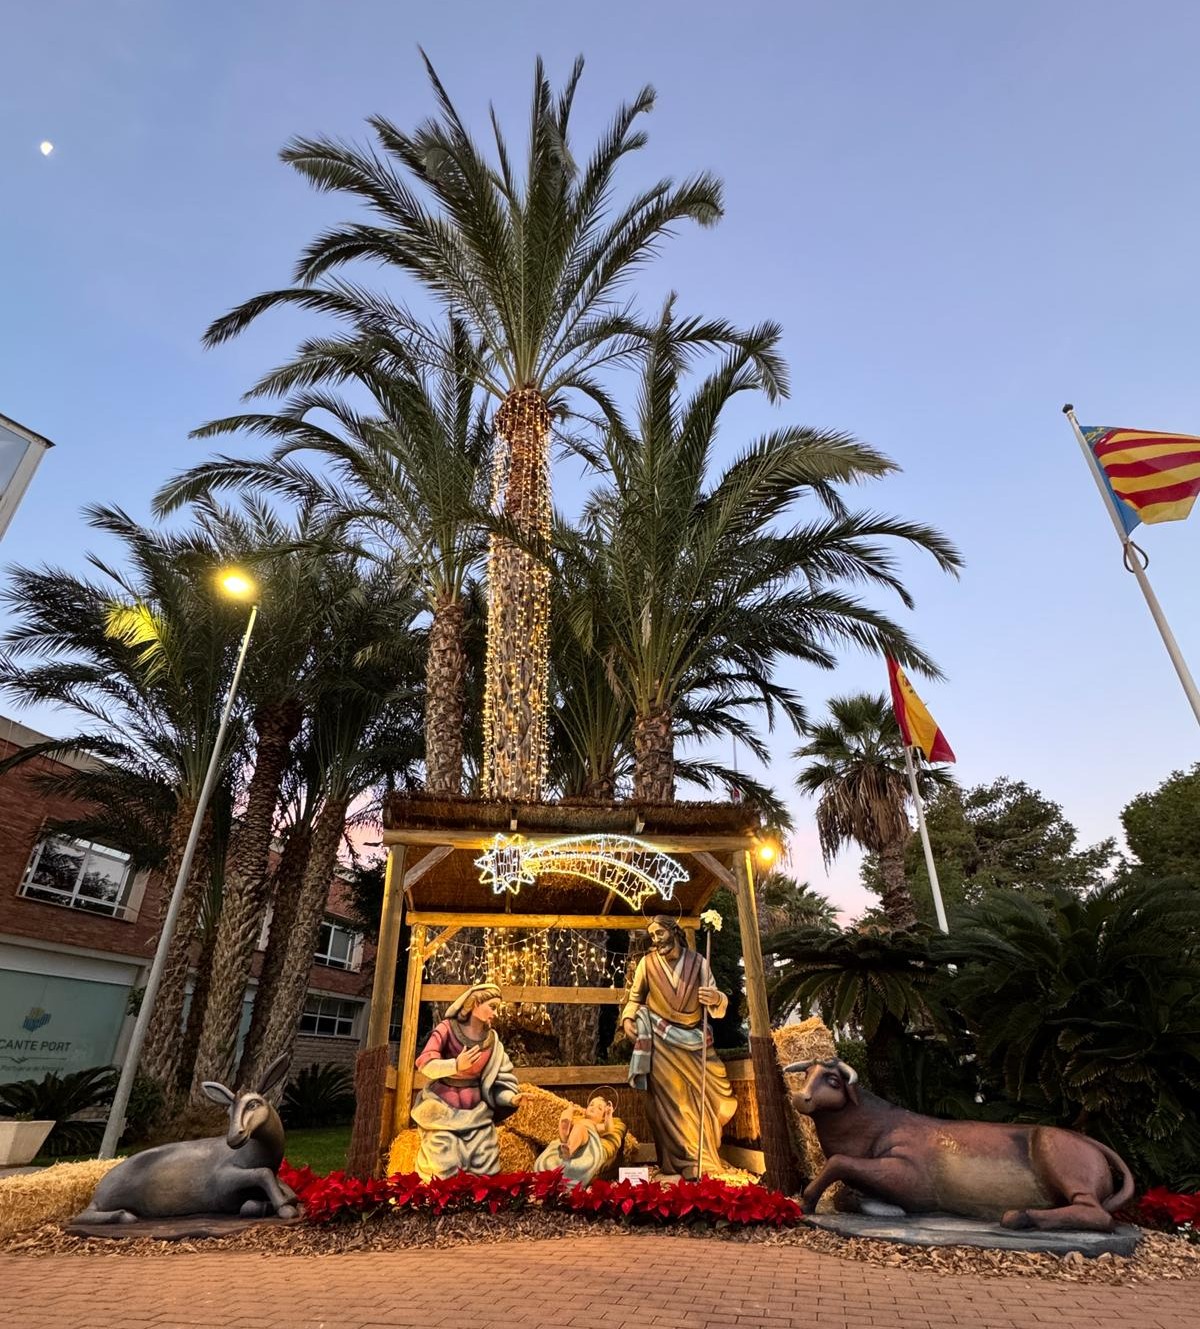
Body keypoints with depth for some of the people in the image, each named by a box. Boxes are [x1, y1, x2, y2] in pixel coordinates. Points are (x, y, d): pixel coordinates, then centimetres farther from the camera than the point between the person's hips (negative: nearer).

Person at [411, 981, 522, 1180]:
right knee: (445, 1173, -7)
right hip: (443, 1110, -4)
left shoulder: (491, 1039, 3)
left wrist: (511, 1098, -16)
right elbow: (424, 1064, -18)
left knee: (486, 1172, 2)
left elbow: (496, 1081, 3)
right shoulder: (447, 1029, -9)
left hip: (476, 1113, 4)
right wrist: (456, 1065, -32)